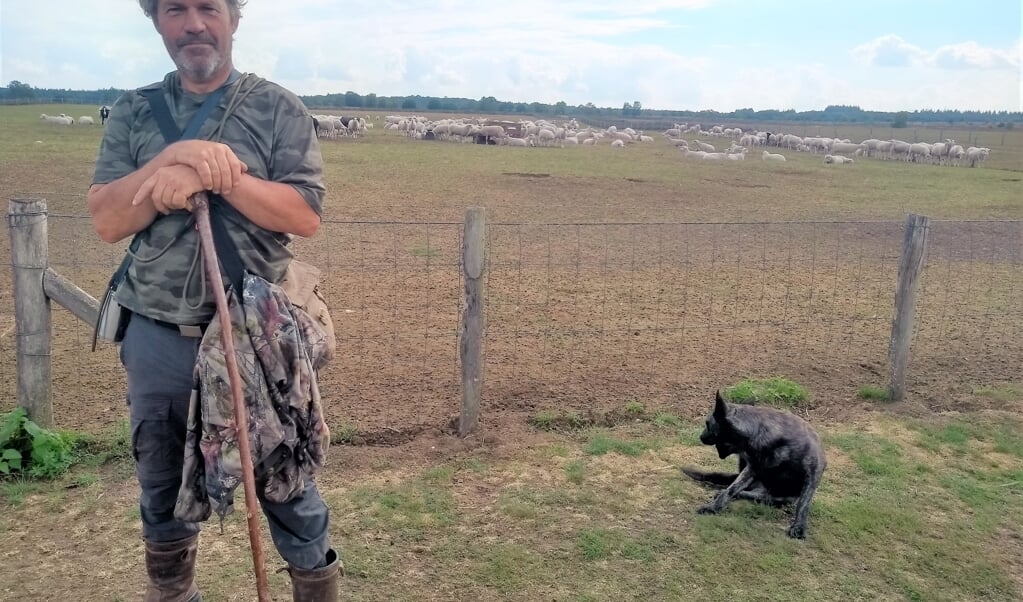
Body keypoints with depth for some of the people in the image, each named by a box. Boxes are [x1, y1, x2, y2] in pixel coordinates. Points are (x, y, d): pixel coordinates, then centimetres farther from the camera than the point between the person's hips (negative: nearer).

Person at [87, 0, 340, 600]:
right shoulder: (133, 112, 6)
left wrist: (213, 176, -21)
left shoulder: (279, 109, -2)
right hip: (157, 338, 4)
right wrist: (174, 158, -18)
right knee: (163, 493, 20)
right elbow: (107, 220, -5)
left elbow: (305, 214, -12)